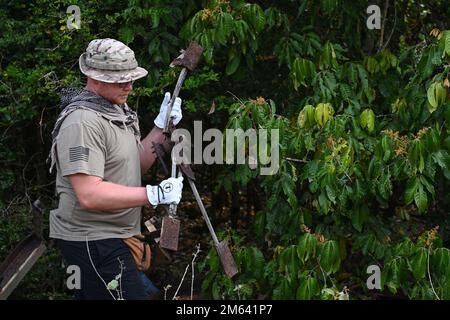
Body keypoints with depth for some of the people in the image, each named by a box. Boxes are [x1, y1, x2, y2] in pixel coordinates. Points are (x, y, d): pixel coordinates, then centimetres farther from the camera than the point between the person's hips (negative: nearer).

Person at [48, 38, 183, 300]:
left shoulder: (116, 110, 12)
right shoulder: (83, 122, -21)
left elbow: (136, 166, 16)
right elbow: (89, 195, -28)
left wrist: (162, 126, 3)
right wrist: (155, 194, -28)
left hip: (113, 237, 10)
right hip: (93, 242, -10)